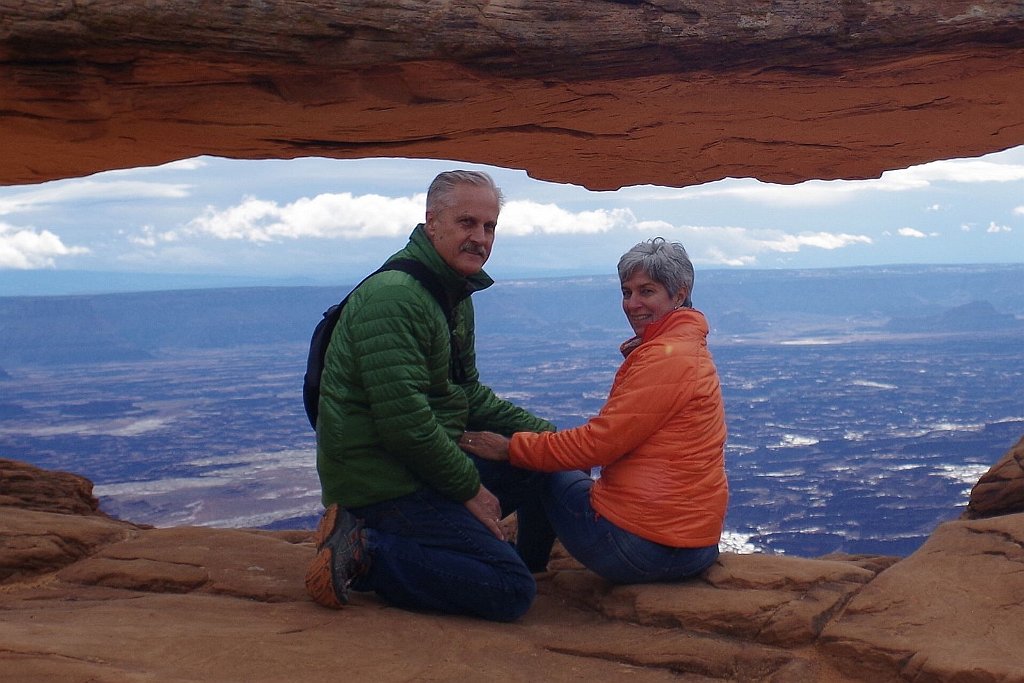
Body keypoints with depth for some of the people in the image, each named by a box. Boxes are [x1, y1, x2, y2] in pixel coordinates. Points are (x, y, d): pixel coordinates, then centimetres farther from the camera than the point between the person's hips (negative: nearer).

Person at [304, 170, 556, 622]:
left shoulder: (456, 297, 14)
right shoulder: (394, 296, -20)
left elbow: (468, 395, 20)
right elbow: (404, 421, -25)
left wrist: (544, 433, 8)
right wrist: (469, 487, -14)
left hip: (424, 465, 10)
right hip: (383, 482, -10)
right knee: (511, 592, -16)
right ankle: (366, 555, -10)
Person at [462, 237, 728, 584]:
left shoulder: (665, 357, -16)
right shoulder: (690, 349, 15)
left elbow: (598, 443, -17)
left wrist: (511, 448, -10)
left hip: (643, 546, -9)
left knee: (544, 472, 9)